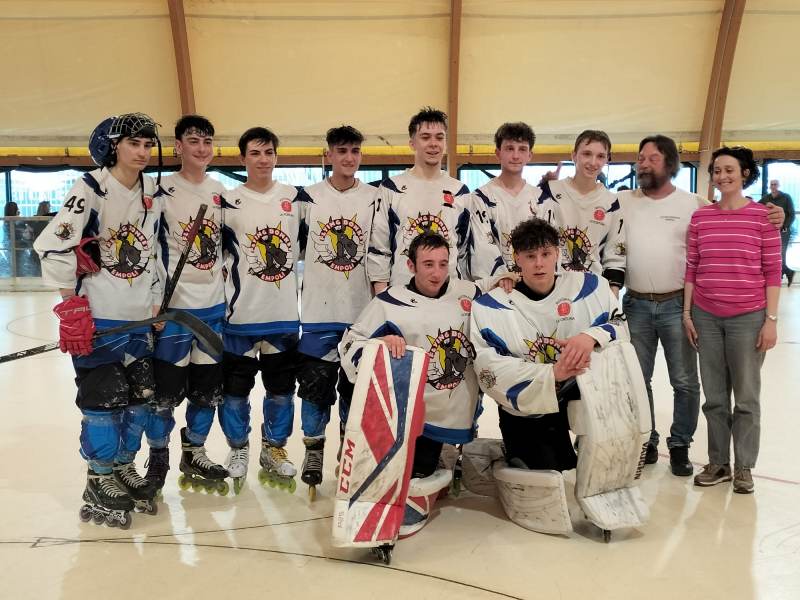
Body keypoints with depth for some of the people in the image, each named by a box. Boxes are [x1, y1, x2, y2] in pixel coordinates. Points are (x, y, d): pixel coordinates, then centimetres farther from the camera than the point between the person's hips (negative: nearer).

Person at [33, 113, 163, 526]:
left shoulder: (152, 195, 10)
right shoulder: (92, 189, -12)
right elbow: (52, 246, -17)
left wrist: (157, 303, 15)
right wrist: (72, 306, -15)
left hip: (139, 318, 7)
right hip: (98, 318, -6)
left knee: (138, 395, 11)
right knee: (103, 399, 0)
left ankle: (124, 469, 29)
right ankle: (100, 485, 16)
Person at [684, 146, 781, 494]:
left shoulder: (762, 216, -3)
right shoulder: (700, 217, 5)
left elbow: (772, 272, -4)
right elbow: (691, 269, 7)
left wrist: (771, 319, -7)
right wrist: (686, 313, 4)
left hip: (748, 318, -3)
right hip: (706, 317, 3)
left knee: (746, 397, 8)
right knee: (714, 396, 11)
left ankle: (743, 467, 22)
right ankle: (718, 463, 24)